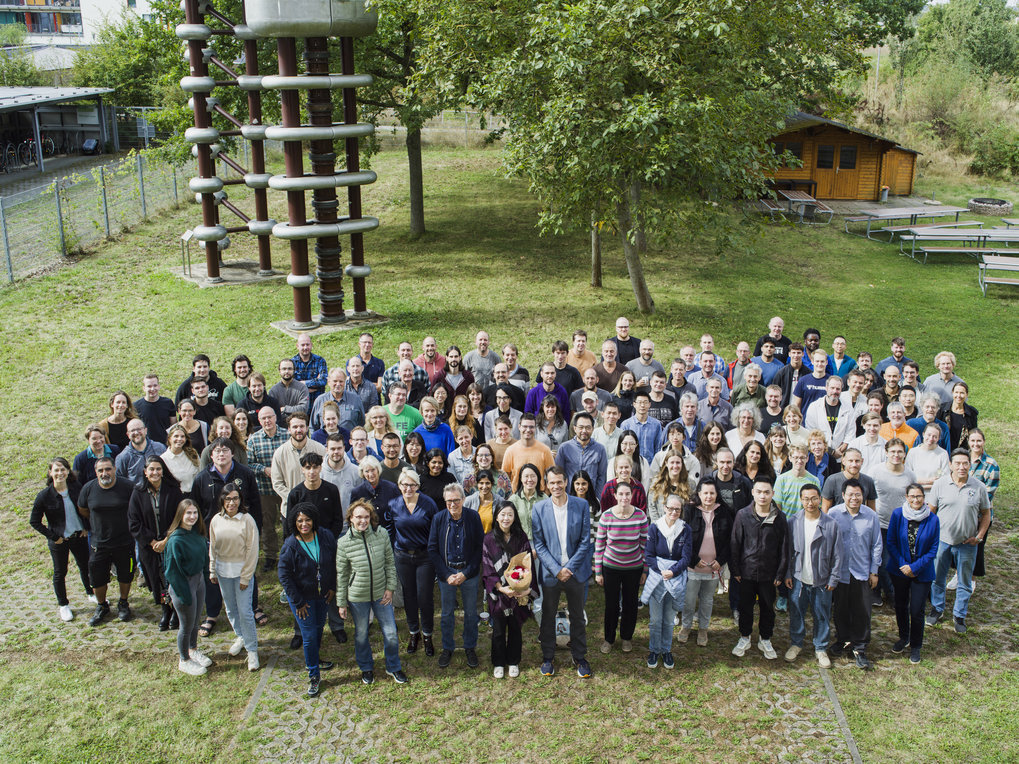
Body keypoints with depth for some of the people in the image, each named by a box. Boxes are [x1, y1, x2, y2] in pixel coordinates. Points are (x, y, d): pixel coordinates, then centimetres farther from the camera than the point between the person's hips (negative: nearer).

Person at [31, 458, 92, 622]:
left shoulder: (76, 487, -9)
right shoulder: (44, 496, -17)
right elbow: (34, 521, -9)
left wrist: (86, 527, 2)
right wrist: (53, 536, -10)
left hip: (79, 536, 3)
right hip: (59, 541, -3)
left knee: (85, 566, 18)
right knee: (60, 573, 12)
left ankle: (90, 593, 43)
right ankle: (63, 605, 30)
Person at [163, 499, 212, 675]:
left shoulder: (197, 533, -4)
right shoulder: (175, 540, -26)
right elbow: (173, 570, -21)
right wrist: (184, 594, -18)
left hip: (199, 580, 7)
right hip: (183, 584, -7)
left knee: (195, 621, 24)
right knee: (186, 625, 10)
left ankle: (193, 650, 46)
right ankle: (184, 661, 31)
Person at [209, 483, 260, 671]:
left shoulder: (247, 520, -13)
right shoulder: (216, 520, -1)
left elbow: (252, 551, -10)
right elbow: (212, 548, 10)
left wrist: (245, 577, -10)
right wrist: (212, 571, 9)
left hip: (242, 570, -4)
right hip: (223, 571, 4)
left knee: (245, 611, -4)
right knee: (230, 609, 16)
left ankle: (252, 650, 7)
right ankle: (241, 637, 39)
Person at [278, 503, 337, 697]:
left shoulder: (326, 537, -12)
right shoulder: (290, 546, -22)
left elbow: (334, 562, 3)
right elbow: (284, 576, -15)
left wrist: (333, 587, 1)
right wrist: (298, 602, -13)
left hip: (323, 594, 4)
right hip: (302, 596, -4)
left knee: (319, 627, 21)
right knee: (309, 635, -2)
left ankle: (314, 660, 46)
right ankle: (313, 676, 13)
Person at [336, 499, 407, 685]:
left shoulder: (381, 534, -9)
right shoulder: (344, 542, -12)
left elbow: (390, 563, 2)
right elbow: (341, 575, -4)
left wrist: (390, 588, -2)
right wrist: (341, 603, 0)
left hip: (381, 594, 1)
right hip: (357, 597, -1)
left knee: (391, 633, 8)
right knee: (361, 634, 15)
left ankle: (393, 667, 33)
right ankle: (366, 668, 40)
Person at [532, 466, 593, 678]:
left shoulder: (581, 505, -5)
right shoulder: (539, 508, -5)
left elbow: (585, 541, -5)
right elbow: (539, 544, -4)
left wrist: (570, 567, -12)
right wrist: (556, 570, -13)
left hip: (576, 571, 0)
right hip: (550, 572, 0)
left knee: (578, 617, 12)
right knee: (548, 617, 12)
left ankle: (579, 658, 28)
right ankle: (548, 658, 29)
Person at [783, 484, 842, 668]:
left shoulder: (831, 524, -8)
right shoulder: (794, 522, -4)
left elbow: (837, 554, -1)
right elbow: (788, 551, 4)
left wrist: (833, 578, -2)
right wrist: (787, 574, 1)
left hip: (822, 581, -1)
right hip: (798, 579, 1)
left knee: (822, 616, 9)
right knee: (796, 614, 12)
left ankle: (821, 649, 27)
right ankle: (796, 643, 31)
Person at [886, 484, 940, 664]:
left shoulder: (933, 519, -11)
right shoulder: (897, 514, -9)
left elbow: (933, 550, -7)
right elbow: (891, 543, -4)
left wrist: (914, 567, -14)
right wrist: (903, 565, -13)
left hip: (922, 573, -1)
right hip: (900, 570, 2)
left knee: (916, 611, 0)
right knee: (900, 606, 16)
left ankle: (915, 646, 23)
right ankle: (903, 637, 41)